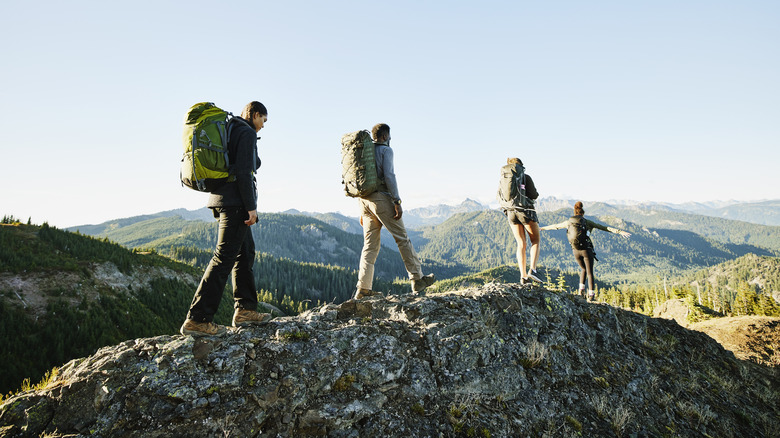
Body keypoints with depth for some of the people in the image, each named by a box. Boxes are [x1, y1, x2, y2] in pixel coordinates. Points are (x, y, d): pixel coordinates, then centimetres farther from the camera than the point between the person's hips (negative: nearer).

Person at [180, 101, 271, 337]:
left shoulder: (227, 130, 21)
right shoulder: (247, 133, -6)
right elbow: (243, 171, -17)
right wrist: (251, 207, -18)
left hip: (223, 198, 10)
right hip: (236, 201, -10)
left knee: (245, 252, 15)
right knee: (224, 256, -11)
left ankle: (245, 309, 17)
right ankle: (197, 319, -12)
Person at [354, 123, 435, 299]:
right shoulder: (386, 150, -2)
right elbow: (389, 176, -14)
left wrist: (362, 210, 21)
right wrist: (397, 202, -14)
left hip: (364, 199, 7)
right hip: (381, 198, -7)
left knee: (370, 244, 6)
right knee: (402, 238, 1)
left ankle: (363, 288, 1)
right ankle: (417, 279, 6)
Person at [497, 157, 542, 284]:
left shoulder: (503, 178, 11)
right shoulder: (525, 177, -1)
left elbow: (500, 198, 12)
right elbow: (534, 195, -6)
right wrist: (536, 194, 17)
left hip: (510, 212, 4)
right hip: (526, 210, -4)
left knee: (521, 244, 8)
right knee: (535, 241, 8)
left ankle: (523, 276, -1)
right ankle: (532, 270, -11)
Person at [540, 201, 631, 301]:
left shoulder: (568, 222, 8)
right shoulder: (587, 222, 0)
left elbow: (555, 226, 22)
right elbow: (605, 227, 0)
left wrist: (542, 228, 37)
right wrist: (620, 232, 0)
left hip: (575, 250, 3)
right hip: (586, 249, -3)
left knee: (583, 269, 24)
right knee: (590, 272, 4)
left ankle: (581, 289, 13)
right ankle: (591, 295, -3)